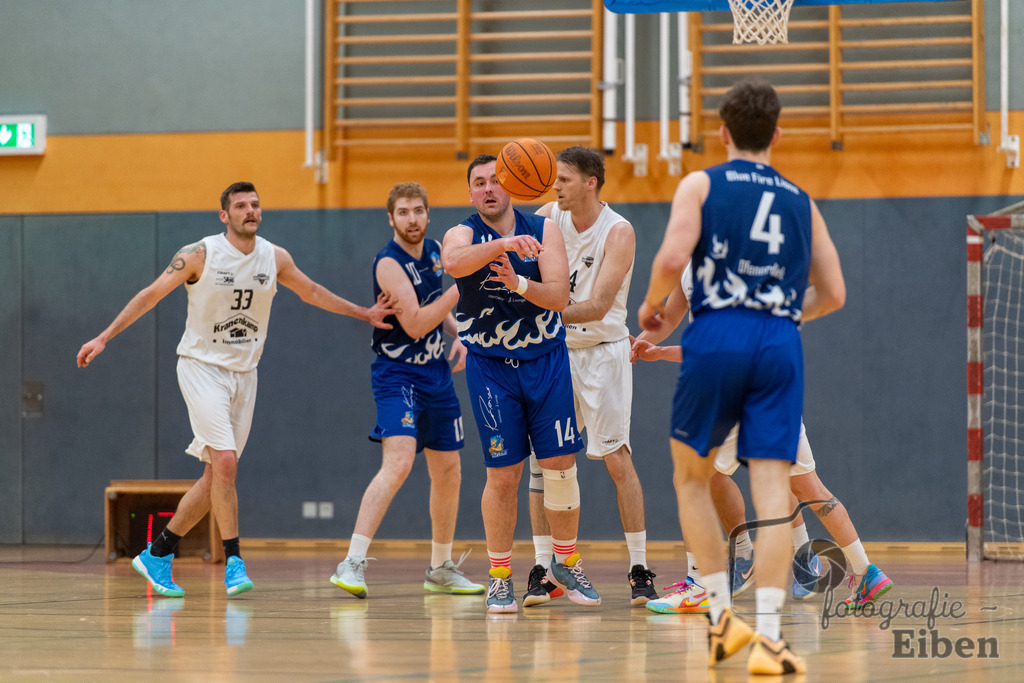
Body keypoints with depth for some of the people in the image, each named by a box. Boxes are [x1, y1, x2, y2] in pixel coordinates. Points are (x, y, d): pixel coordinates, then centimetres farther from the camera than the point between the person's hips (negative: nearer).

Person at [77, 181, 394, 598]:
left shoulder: (275, 258, 1)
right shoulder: (200, 255, -11)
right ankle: (233, 561, -15)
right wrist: (104, 338, -12)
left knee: (216, 476, 4)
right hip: (202, 366, -5)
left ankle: (157, 554, 17)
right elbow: (151, 295, -8)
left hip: (244, 373, 5)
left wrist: (364, 314, 19)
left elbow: (311, 292, 17)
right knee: (225, 461, -21)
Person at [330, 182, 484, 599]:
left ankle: (441, 569, 28)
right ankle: (352, 564, -29)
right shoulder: (390, 263, -18)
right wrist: (459, 289, -25)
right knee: (398, 462, -25)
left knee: (448, 472, 13)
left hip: (437, 373, 8)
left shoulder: (433, 251, 7)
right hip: (398, 374, -8)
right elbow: (414, 323, -26)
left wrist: (457, 336, 10)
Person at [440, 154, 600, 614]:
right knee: (502, 475, -4)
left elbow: (560, 297, -12)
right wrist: (502, 245, -49)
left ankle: (566, 563, 20)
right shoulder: (463, 234, -7)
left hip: (546, 359, 2)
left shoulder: (544, 230, -1)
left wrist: (519, 283, -31)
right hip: (490, 367, -2)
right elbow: (454, 263, -33)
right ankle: (500, 577, 9)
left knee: (561, 465, 1)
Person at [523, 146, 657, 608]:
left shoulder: (618, 232, -15)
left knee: (617, 458, -6)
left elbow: (597, 307, -23)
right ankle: (543, 568, 4)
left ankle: (639, 568, 0)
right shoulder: (548, 217, 0)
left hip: (601, 352, -4)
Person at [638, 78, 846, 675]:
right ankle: (767, 636, -13)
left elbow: (673, 257, -9)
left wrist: (651, 306, 9)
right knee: (772, 490, -3)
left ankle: (722, 615, 9)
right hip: (781, 345, 2)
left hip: (718, 336, -2)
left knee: (692, 477, 17)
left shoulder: (701, 185, 7)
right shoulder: (801, 202, 18)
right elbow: (833, 294, 17)